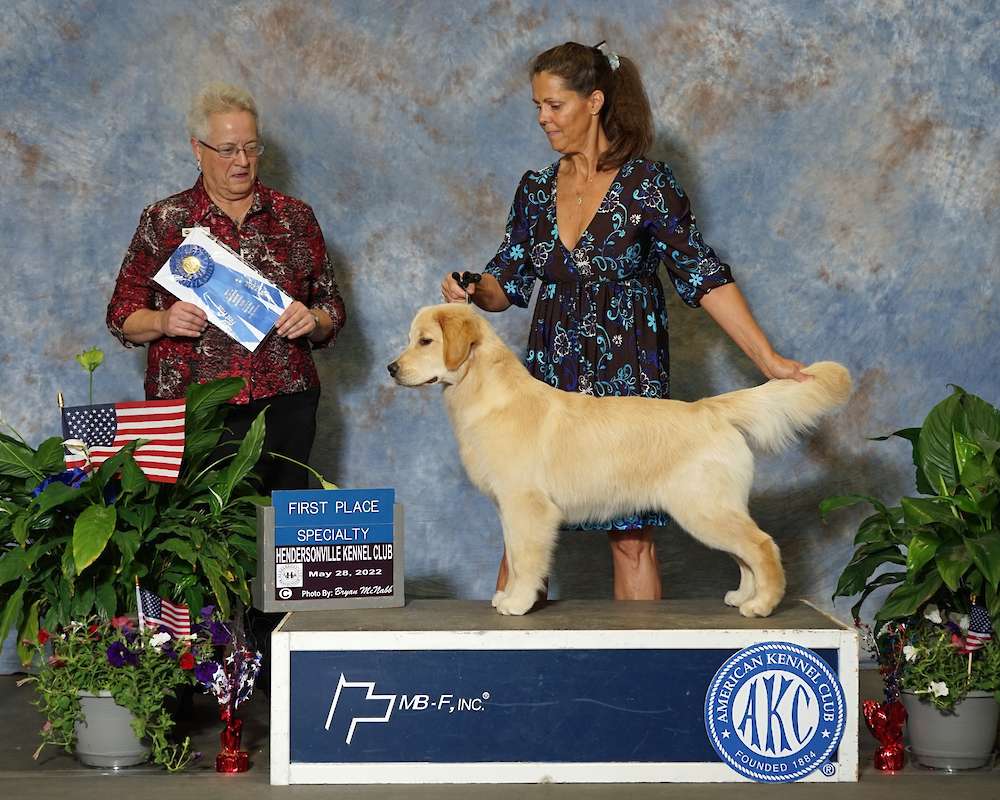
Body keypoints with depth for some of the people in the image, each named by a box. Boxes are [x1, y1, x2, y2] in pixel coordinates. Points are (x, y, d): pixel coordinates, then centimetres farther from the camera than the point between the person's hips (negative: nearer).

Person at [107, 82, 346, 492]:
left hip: (282, 408, 2)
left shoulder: (295, 218, 11)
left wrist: (312, 320, -7)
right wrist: (162, 322, -13)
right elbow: (122, 315, 7)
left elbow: (332, 308, 14)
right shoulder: (164, 221, 6)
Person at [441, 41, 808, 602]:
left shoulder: (647, 184, -8)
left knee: (632, 535, -1)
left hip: (627, 383, -4)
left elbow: (704, 277, -8)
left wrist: (768, 358, -13)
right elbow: (509, 282, 12)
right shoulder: (537, 190, 8)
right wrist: (474, 291, -11)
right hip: (548, 381, 5)